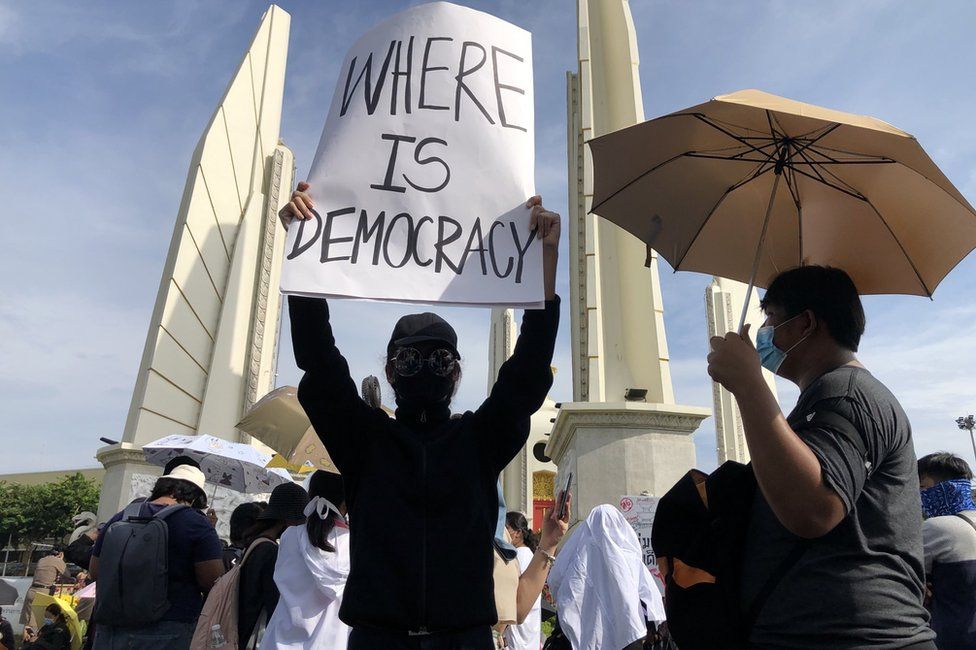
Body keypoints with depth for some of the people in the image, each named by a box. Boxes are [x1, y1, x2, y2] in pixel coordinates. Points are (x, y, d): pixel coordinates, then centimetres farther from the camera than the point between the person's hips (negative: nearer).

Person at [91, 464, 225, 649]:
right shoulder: (196, 524, -10)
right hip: (168, 633, -5)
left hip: (112, 631, 5)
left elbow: (94, 572, 15)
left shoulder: (119, 518, 7)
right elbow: (213, 581, -14)